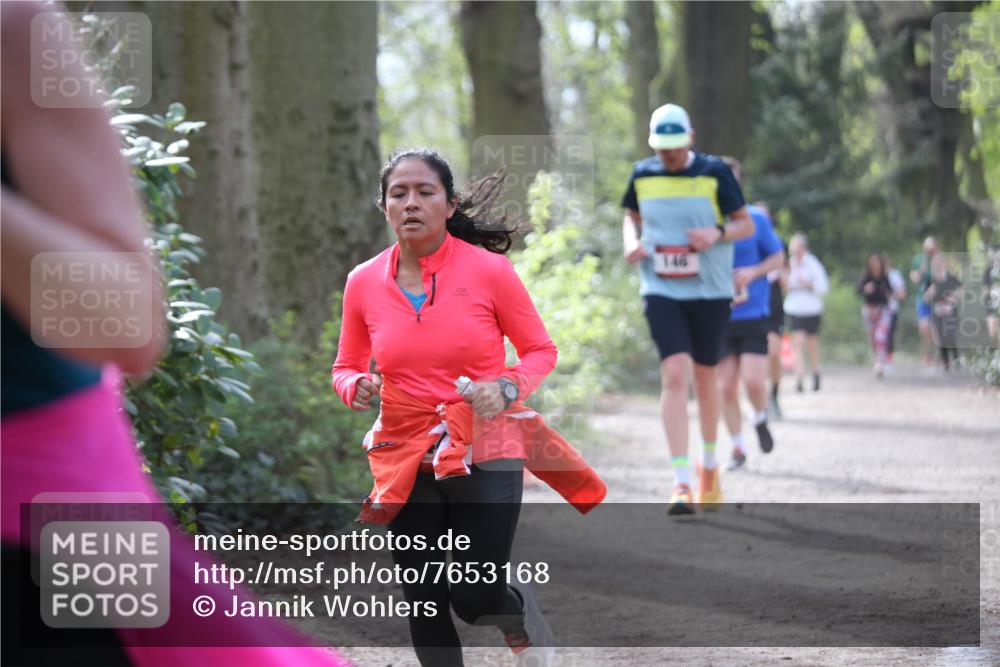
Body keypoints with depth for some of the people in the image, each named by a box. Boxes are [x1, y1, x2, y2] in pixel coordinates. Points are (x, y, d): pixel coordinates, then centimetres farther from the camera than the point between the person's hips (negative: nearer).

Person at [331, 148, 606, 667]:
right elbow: (345, 368, 12)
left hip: (485, 452, -3)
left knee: (475, 600, -6)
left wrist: (506, 387, -18)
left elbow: (541, 351, 1)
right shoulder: (364, 282, -2)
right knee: (424, 606, 6)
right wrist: (357, 387, -11)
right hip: (406, 461, 3)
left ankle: (521, 612, 32)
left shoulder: (489, 269, -9)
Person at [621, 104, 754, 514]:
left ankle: (709, 464, 34)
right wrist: (632, 242, -1)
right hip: (661, 291, 0)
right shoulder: (643, 175, 4)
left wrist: (717, 233, -18)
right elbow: (631, 216, 21)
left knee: (705, 377, 11)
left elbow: (746, 224, 2)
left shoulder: (714, 173, -3)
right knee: (674, 374, -14)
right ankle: (681, 481, -17)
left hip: (710, 292, 0)